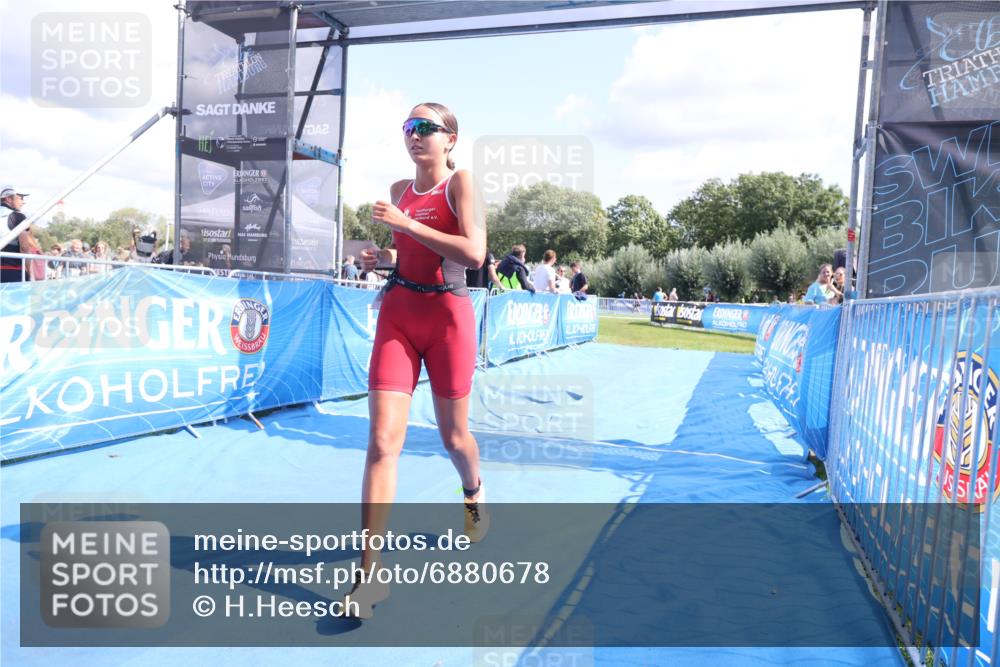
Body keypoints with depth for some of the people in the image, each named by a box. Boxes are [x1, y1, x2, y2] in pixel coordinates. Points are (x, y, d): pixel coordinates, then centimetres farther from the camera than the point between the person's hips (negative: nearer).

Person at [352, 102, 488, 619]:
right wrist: (380, 258, 6)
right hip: (398, 314, 4)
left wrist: (405, 224, -18)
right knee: (382, 440, -8)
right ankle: (371, 573, -2)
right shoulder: (398, 191, 12)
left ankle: (474, 491, 47)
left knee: (453, 436, 11)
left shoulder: (460, 181, -4)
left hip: (448, 316, -3)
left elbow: (474, 253, -19)